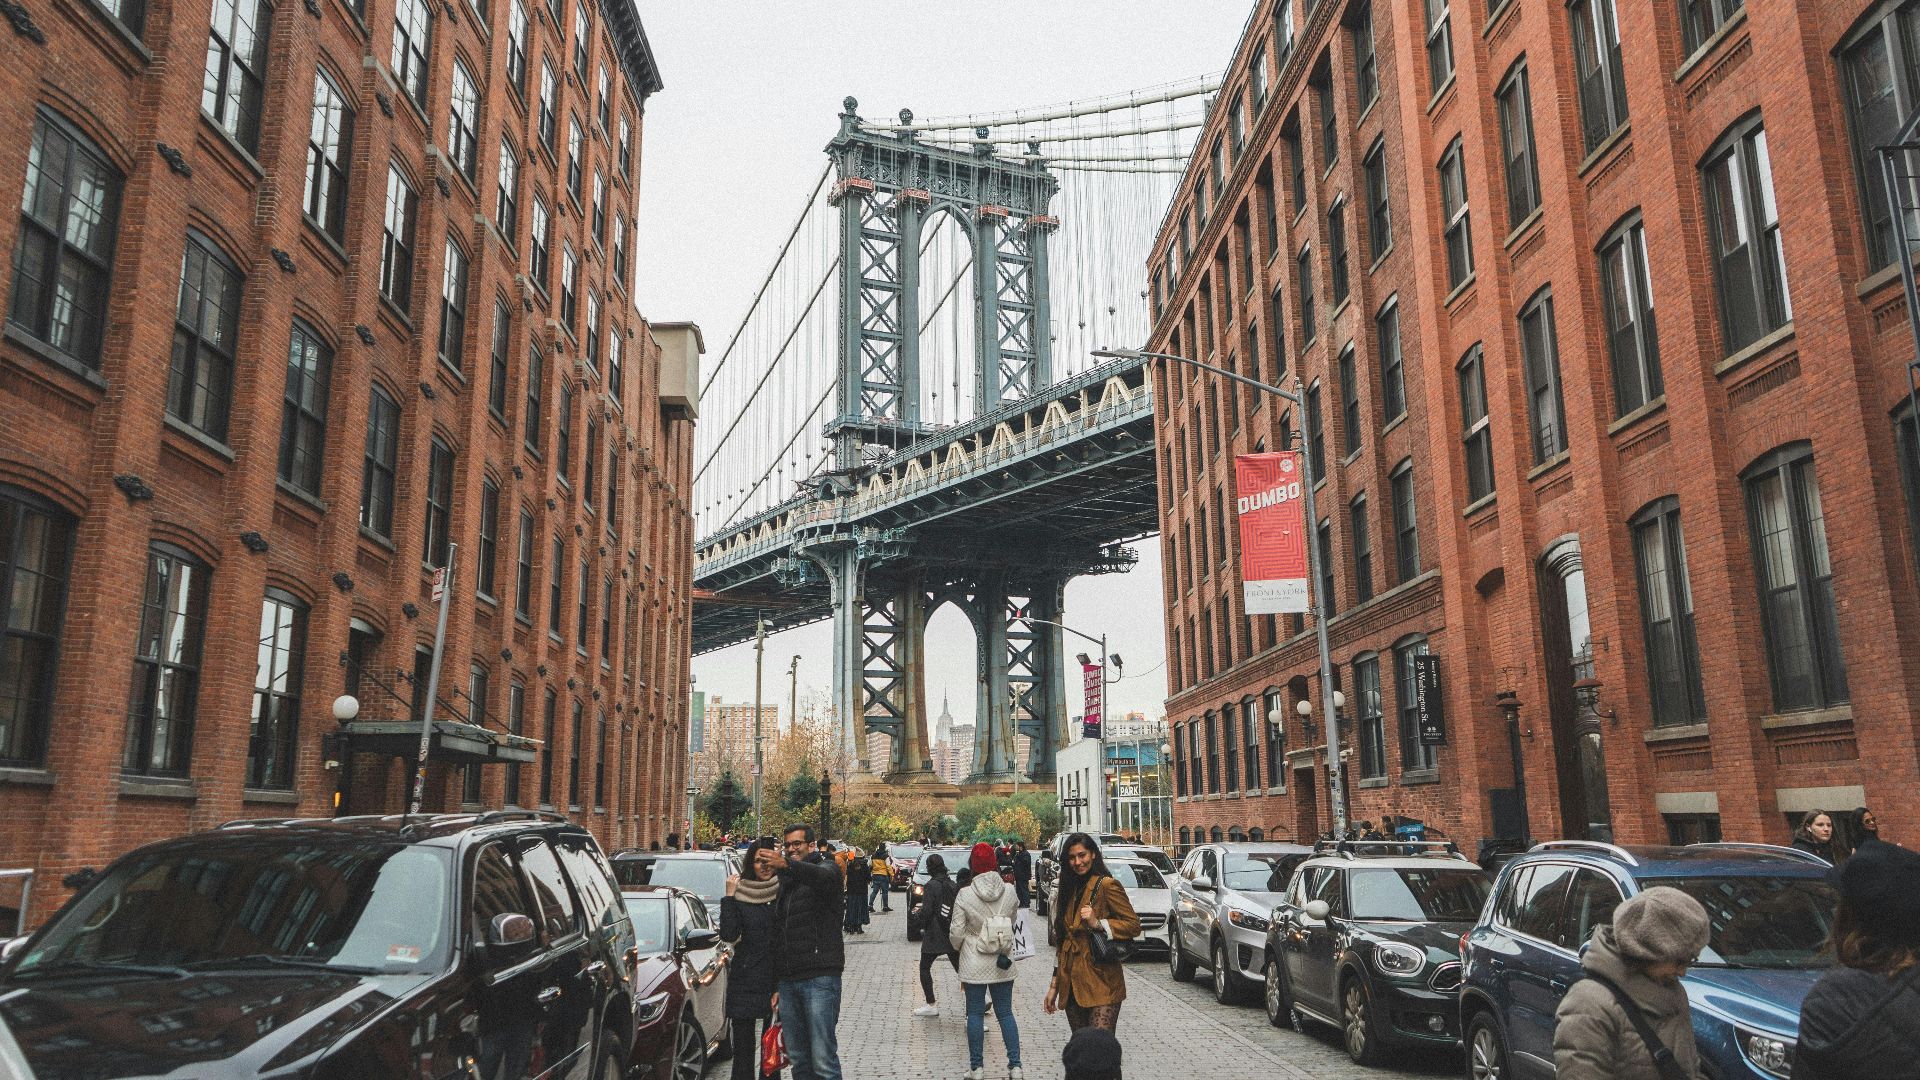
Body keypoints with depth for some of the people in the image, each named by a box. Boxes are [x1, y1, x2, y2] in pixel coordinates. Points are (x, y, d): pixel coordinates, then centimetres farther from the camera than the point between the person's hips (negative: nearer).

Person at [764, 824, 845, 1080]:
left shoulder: (827, 869, -1)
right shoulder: (785, 883, 21)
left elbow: (824, 877, -29)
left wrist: (787, 865, -47)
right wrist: (776, 987, 19)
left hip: (820, 978, -7)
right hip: (787, 980, 7)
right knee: (799, 1059, 9)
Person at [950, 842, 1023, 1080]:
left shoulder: (965, 895, -15)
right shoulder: (1009, 892, -6)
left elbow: (957, 932, -9)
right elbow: (1012, 923, 8)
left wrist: (958, 946, 12)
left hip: (974, 963, -3)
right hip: (1003, 963, 3)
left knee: (975, 1013, 9)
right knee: (1005, 1012, 12)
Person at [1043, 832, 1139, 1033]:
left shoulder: (1106, 885, -5)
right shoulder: (1069, 888, 18)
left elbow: (1134, 925, -8)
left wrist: (1098, 923, -19)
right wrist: (1054, 986, 18)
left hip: (1101, 985, -7)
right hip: (1071, 985, 7)